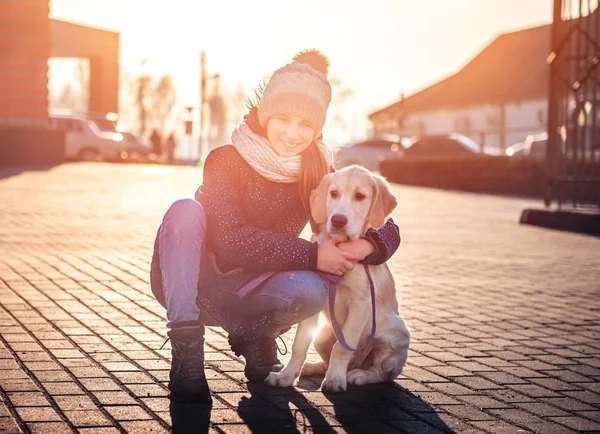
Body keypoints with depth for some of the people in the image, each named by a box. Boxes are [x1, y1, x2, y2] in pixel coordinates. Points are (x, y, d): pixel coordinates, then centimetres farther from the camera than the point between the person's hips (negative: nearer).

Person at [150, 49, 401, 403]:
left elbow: (387, 228, -5)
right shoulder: (226, 161, -16)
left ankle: (253, 336, 3)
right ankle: (186, 349, -32)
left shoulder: (318, 175, -5)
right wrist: (312, 255, -34)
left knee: (311, 289, -30)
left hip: (243, 294, 3)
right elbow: (230, 240, -27)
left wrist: (366, 245, -30)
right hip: (189, 288, -3)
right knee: (185, 210, -31)